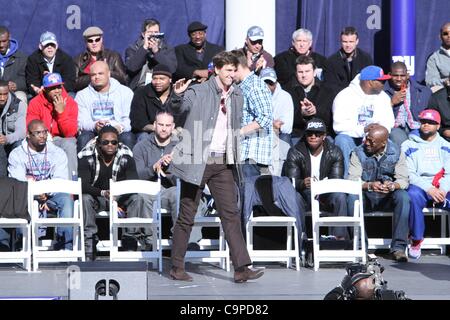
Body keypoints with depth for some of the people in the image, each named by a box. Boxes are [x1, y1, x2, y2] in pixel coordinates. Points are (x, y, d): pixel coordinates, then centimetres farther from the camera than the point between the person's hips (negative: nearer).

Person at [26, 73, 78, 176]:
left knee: (69, 145, -33)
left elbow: (70, 133, -11)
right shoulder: (35, 103, -5)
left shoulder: (70, 103, -5)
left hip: (64, 139, 0)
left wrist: (61, 112, -20)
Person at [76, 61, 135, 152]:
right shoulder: (82, 95, 14)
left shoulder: (125, 92, 10)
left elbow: (129, 120, 1)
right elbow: (81, 123, 2)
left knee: (127, 137, -32)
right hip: (94, 133, 0)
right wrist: (95, 126, -21)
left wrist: (121, 127, -22)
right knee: (84, 138, -32)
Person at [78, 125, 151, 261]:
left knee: (140, 198, -26)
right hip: (96, 197, -1)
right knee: (85, 198, -34)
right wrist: (103, 193, -44)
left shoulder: (126, 155, -12)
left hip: (121, 196, 2)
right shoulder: (86, 155, -16)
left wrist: (119, 202, -33)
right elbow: (84, 185, -25)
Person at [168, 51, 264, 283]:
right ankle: (177, 267, 13)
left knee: (231, 214, -2)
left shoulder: (237, 96, 12)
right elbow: (178, 106, -16)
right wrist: (178, 95, -37)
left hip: (223, 163, 5)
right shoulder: (199, 92, -6)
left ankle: (241, 268, -5)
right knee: (187, 216, 3)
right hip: (198, 160, -5)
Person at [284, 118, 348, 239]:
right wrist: (303, 184, -40)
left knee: (340, 196, -31)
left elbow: (337, 180, -9)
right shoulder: (295, 153, -7)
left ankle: (339, 236, -29)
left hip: (326, 195, 0)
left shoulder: (335, 153, -3)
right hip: (305, 197, 0)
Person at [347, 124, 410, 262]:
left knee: (403, 196, -30)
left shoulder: (396, 152, -3)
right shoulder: (358, 153, -4)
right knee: (352, 197, -32)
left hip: (387, 198, 0)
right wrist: (369, 186, -33)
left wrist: (392, 186, -33)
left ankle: (398, 247, -28)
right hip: (366, 197, 0)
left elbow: (403, 180, -9)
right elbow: (352, 180, -13)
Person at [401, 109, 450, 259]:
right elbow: (409, 174, 0)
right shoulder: (409, 146, 12)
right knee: (413, 196, -38)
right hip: (419, 187, -2)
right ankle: (416, 241, -25)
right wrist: (429, 188, -14)